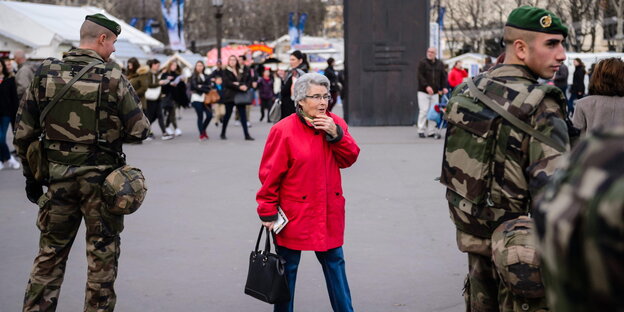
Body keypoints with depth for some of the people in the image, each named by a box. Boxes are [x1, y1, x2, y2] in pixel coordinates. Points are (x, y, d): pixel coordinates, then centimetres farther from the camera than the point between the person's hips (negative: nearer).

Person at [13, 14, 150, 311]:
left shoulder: (45, 73, 0)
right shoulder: (111, 77, -11)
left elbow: (23, 132, 3)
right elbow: (139, 130, -11)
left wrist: (30, 176, 13)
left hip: (57, 176, 3)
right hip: (100, 177, -3)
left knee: (50, 253, 14)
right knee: (102, 257, 9)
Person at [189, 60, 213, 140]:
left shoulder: (205, 76, 15)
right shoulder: (194, 76, 3)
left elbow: (209, 86, 6)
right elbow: (195, 86, -9)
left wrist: (201, 86, -11)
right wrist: (205, 89, -6)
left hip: (205, 98, 4)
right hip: (197, 98, -4)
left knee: (209, 115, -5)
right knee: (200, 116, -4)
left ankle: (203, 130, 19)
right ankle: (201, 134, 5)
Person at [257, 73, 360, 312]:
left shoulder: (335, 124, 3)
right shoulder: (284, 130, -13)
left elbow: (349, 159, -1)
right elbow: (270, 174, -11)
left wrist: (336, 135, -17)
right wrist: (268, 211, -9)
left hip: (329, 212, 5)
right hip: (294, 213, -5)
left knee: (334, 262, 14)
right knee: (288, 268, 8)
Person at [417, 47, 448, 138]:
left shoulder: (440, 64, 12)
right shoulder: (422, 62, -2)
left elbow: (444, 76, 13)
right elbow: (420, 76, -10)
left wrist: (443, 87, -2)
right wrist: (426, 86, -21)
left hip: (435, 92, 4)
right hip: (423, 92, -4)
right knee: (424, 110, -9)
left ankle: (431, 131, 6)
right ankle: (421, 130, -1)